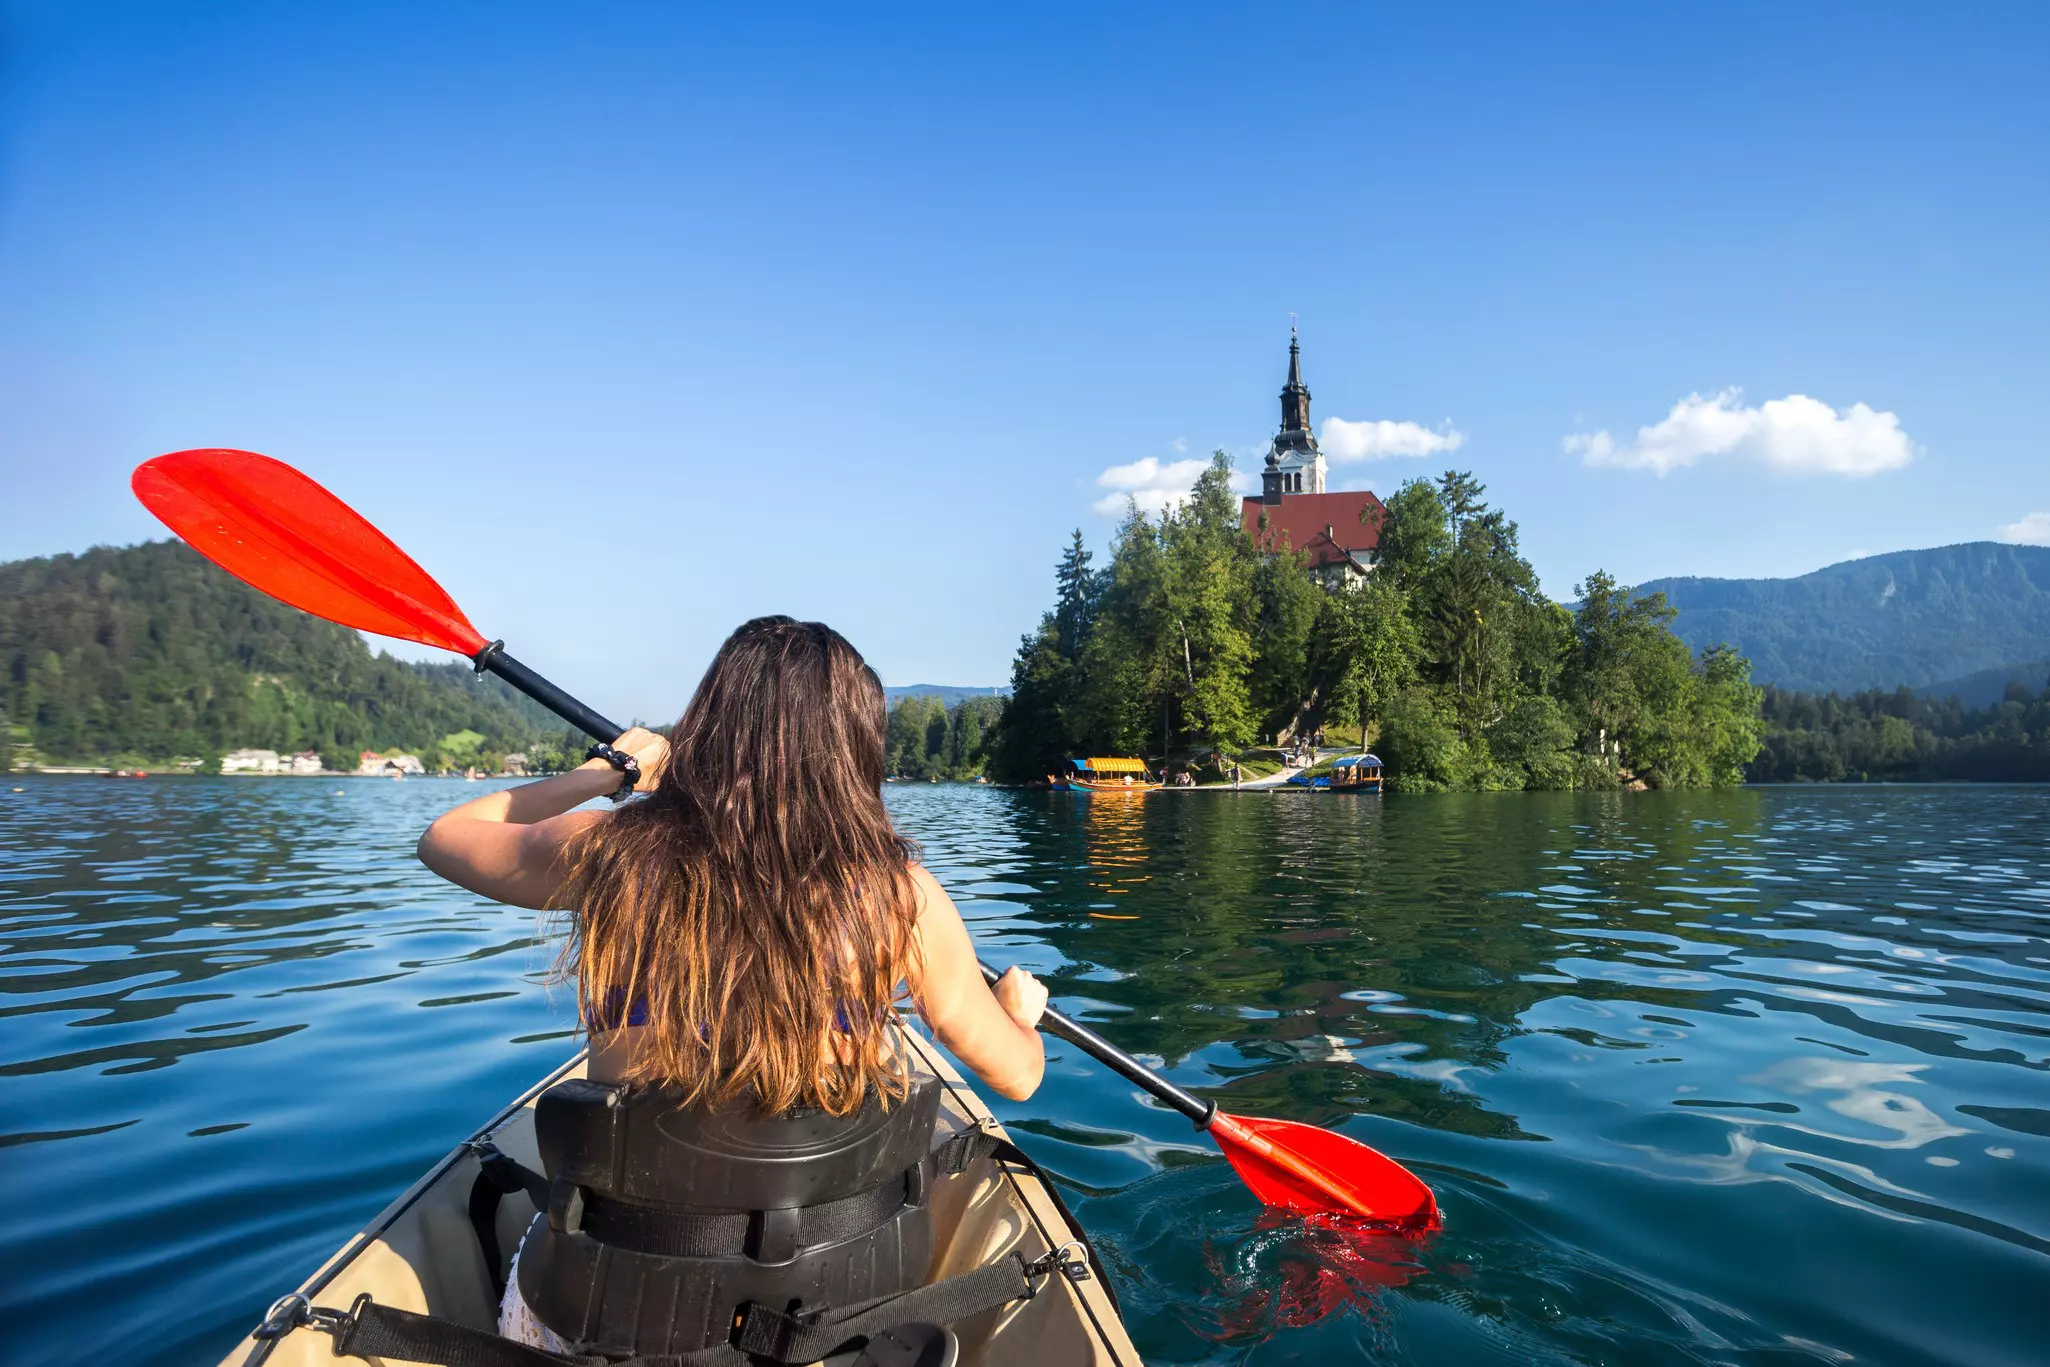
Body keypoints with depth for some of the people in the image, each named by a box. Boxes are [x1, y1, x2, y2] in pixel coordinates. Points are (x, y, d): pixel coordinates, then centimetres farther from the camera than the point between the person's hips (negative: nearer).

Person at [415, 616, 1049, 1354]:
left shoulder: (604, 853, -15)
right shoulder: (900, 893, -16)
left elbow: (442, 837, 8)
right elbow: (1017, 1075, 0)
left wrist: (605, 769, 18)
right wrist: (1021, 1008, 23)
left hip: (621, 1311, 0)